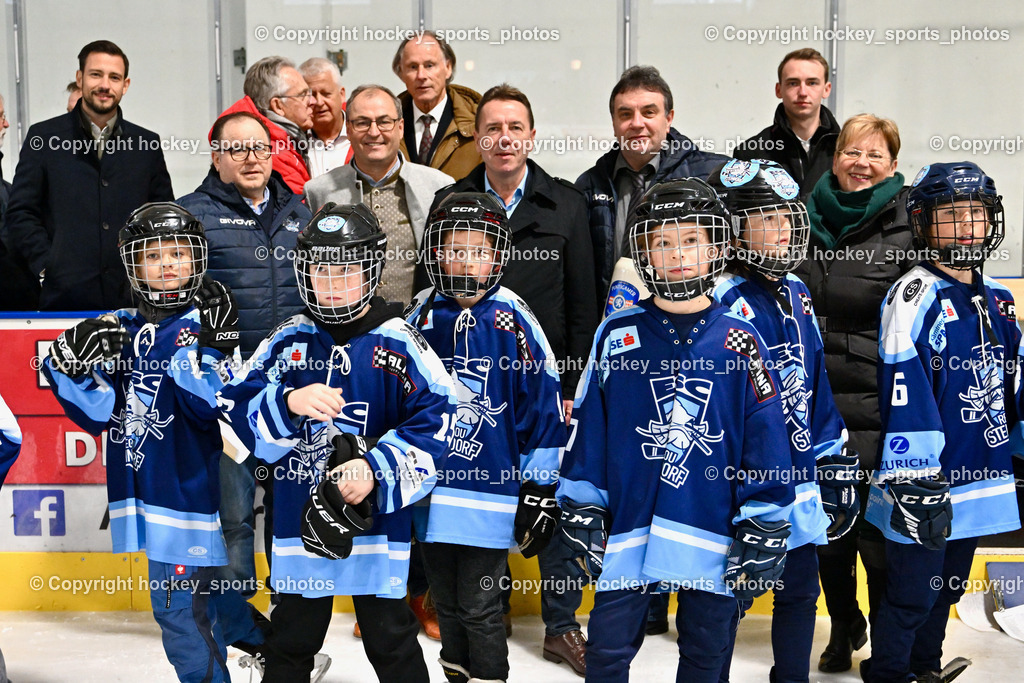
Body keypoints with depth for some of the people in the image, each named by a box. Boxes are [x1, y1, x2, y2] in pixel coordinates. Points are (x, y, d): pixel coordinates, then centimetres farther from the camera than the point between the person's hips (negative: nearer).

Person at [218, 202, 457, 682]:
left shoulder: (397, 342, -7)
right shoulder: (288, 340, 2)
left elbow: (434, 418, -13)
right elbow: (238, 407, -2)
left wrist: (378, 470, -22)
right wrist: (288, 403, -22)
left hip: (376, 521, -3)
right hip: (298, 516, 3)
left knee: (390, 638, 9)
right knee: (291, 638, 18)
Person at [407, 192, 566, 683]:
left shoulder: (512, 320, -9)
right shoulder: (421, 318, 1)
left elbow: (544, 407, -7)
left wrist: (539, 491, -6)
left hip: (490, 495, -4)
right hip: (429, 497, 4)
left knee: (479, 609, 2)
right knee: (446, 605, 18)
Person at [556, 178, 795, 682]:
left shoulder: (741, 342, -1)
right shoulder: (616, 335, -1)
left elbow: (766, 445, 0)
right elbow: (588, 429, 3)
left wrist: (763, 536, -1)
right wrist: (580, 516, 2)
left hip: (713, 535, 0)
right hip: (628, 530, 0)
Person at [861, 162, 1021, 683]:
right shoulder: (916, 296, -15)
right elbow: (904, 393, -20)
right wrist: (916, 485, -22)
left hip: (981, 483, 7)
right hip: (925, 488, -7)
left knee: (947, 587, 21)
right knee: (912, 594, 4)